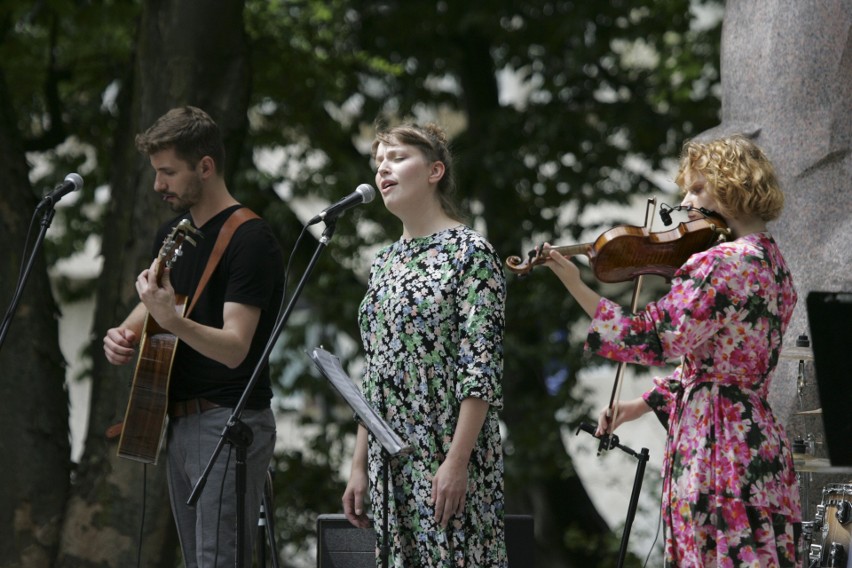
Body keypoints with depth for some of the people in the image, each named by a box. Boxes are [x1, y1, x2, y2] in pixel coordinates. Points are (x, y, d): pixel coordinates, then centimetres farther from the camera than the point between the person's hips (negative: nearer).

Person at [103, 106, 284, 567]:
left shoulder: (249, 240, -14)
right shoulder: (172, 235, 13)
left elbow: (234, 348, -22)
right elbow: (146, 309, 26)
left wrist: (171, 320, -38)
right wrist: (123, 334, 2)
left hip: (229, 425, -9)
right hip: (179, 423, 9)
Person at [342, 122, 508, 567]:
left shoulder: (469, 253, -7)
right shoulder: (385, 262, 15)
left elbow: (481, 370, -14)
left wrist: (457, 460, -21)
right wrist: (359, 466, 12)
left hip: (447, 461, -7)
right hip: (391, 463, 7)